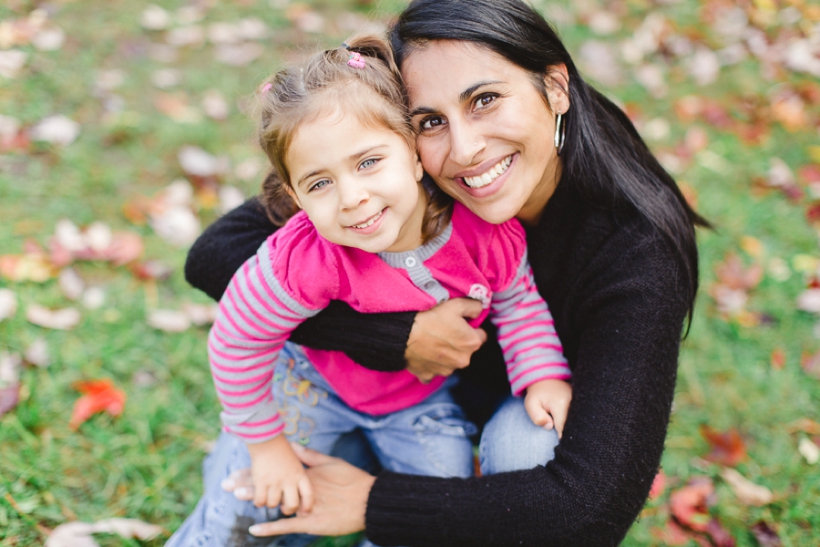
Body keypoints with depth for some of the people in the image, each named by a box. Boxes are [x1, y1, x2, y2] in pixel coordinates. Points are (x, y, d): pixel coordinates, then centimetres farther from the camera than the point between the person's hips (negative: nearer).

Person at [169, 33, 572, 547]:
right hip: (314, 384, -2)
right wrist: (265, 443, -13)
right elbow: (237, 342, -23)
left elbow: (517, 301, -6)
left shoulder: (491, 232, -31)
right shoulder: (306, 260, -40)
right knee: (253, 503, 5)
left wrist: (542, 375, -18)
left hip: (424, 397, 2)